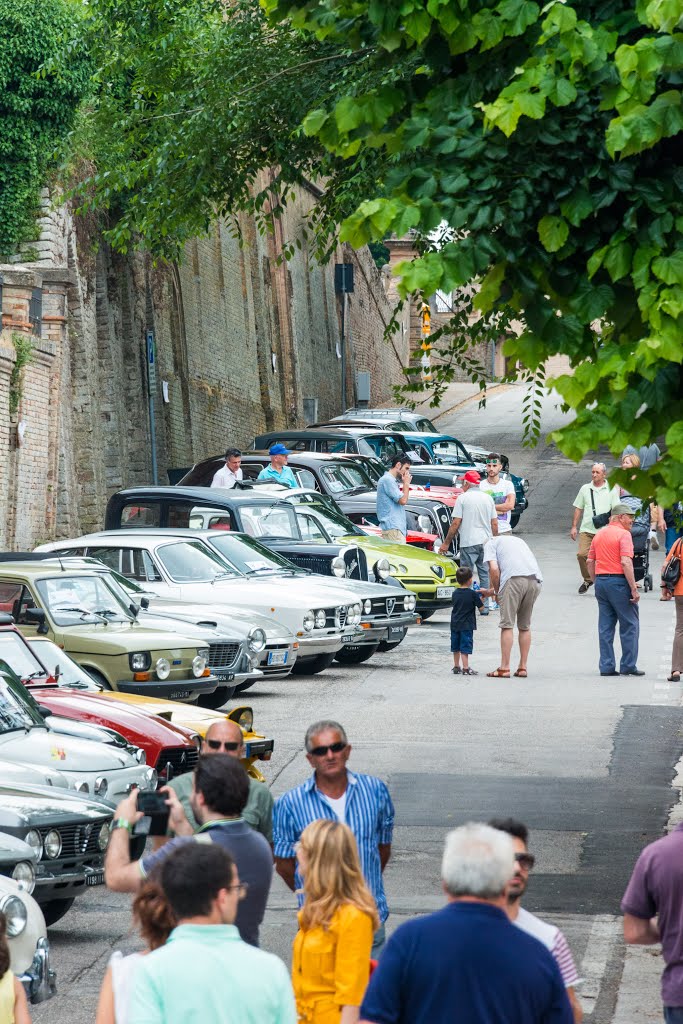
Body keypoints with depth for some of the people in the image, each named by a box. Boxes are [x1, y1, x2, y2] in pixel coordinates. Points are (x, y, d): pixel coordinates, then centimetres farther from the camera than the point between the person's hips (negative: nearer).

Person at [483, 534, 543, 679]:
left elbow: (494, 569, 2)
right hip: (535, 579, 6)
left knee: (507, 625, -1)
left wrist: (496, 592, 16)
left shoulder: (491, 543, 18)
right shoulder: (518, 540, 36)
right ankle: (522, 668, 15)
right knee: (525, 626, 15)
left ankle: (504, 668, -5)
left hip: (515, 579, -6)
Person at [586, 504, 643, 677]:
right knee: (630, 625, 2)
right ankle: (628, 665, 2)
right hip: (618, 581, -7)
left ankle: (606, 666, 7)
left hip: (600, 580, 7)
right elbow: (626, 562, -18)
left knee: (605, 627, 9)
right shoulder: (623, 534, -9)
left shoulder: (599, 534, 14)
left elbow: (590, 561, 16)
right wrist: (634, 589, -17)